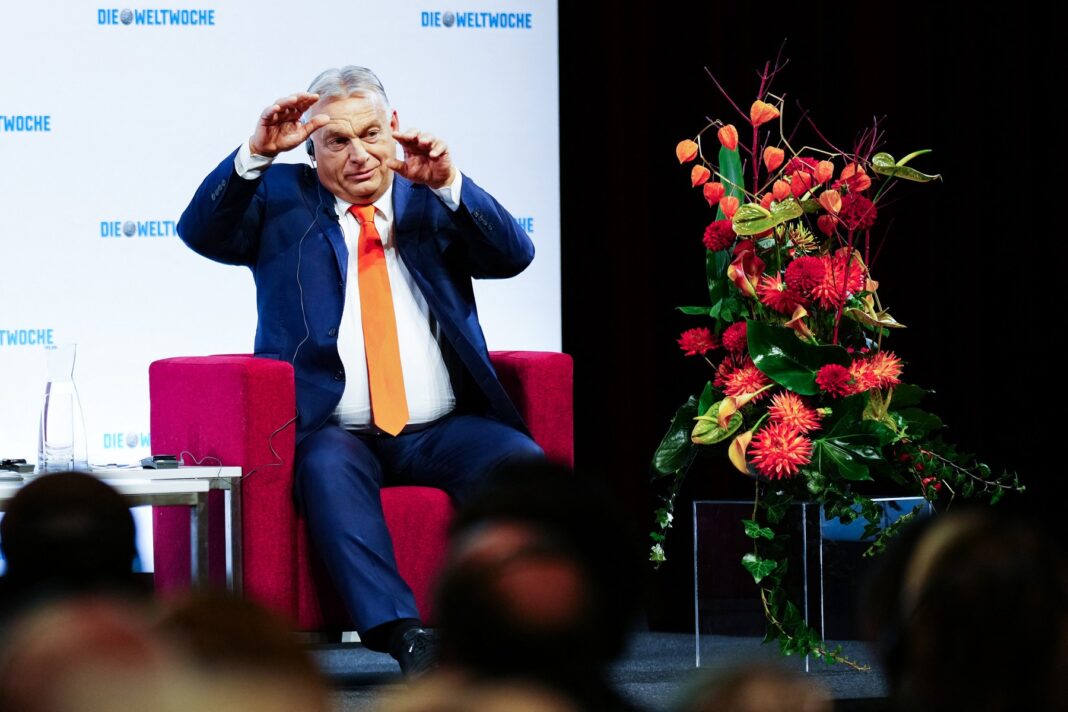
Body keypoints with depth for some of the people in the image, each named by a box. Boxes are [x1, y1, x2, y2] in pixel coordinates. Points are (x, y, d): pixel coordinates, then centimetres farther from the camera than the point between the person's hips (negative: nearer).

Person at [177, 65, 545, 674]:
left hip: (440, 432, 2)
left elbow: (514, 256, 0)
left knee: (523, 462, -27)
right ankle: (405, 634, -45)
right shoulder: (282, 198, 12)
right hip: (336, 432, -2)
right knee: (329, 467, -37)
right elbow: (202, 231, -4)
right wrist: (257, 153, -17)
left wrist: (449, 183, -15)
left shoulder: (431, 201, 15)